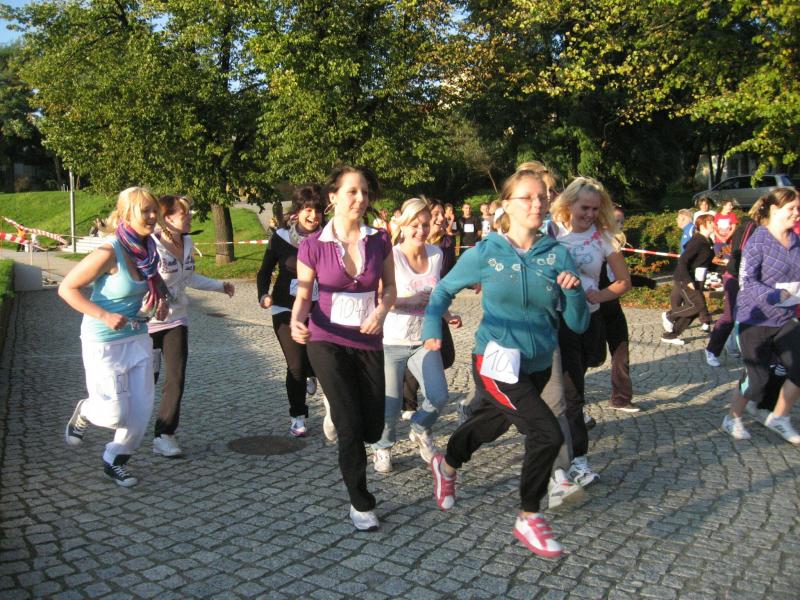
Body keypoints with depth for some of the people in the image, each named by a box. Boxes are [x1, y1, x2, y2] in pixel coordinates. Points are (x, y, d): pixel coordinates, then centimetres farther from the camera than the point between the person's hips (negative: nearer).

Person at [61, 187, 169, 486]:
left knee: (142, 409, 8)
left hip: (138, 338, 7)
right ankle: (84, 413, 34)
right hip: (104, 342, -7)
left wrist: (160, 301, 0)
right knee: (115, 414, -1)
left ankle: (114, 462, 30)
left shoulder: (147, 249, -1)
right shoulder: (109, 253, -22)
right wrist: (104, 316, -24)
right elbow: (66, 288, -17)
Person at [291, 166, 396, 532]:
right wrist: (297, 321, -24)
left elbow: (389, 288, 7)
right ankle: (360, 504, 13)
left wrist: (382, 310, -15)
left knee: (372, 430, 6)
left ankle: (337, 410, 43)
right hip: (326, 341, -3)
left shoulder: (379, 241, -2)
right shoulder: (312, 246, -9)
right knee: (350, 426, -7)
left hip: (368, 343, 3)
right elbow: (303, 296, -3)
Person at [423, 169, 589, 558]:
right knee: (548, 434, -19)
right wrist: (432, 327, -10)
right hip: (496, 363, -5)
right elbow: (444, 290, 5)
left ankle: (446, 467, 56)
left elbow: (578, 324, -2)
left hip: (538, 365, 5)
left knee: (490, 426, 25)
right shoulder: (486, 253, -9)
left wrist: (574, 290, -20)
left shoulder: (557, 255, -3)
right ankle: (528, 519, 4)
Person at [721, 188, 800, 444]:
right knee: (758, 377, -1)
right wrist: (777, 295, -28)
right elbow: (746, 280, -17)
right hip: (755, 319, -6)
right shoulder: (758, 240, -12)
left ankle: (779, 418, 22)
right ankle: (733, 419, 24)